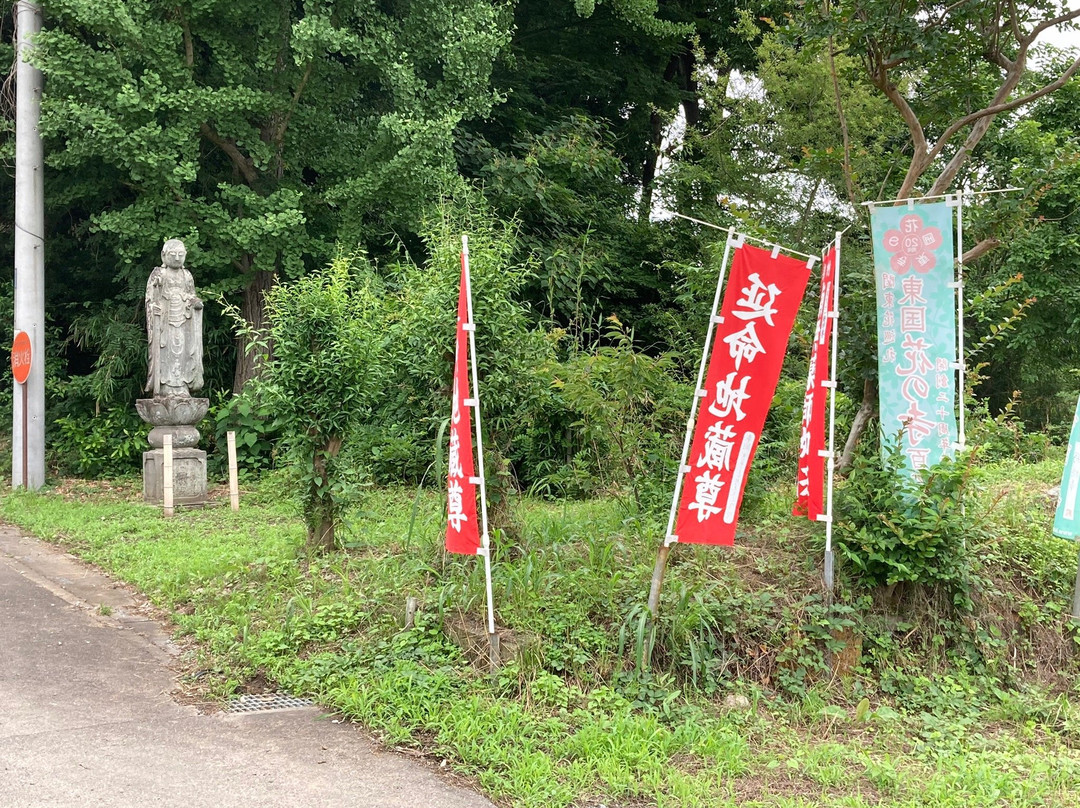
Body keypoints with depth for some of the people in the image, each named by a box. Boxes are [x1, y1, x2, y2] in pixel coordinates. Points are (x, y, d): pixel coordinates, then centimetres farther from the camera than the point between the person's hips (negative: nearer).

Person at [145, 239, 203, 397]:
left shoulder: (187, 275, 15)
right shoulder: (158, 274, 3)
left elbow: (191, 296, 21)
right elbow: (150, 299, 1)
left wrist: (196, 303, -3)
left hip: (183, 321, 4)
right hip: (164, 321, -4)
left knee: (182, 352, -1)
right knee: (164, 354, -7)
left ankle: (181, 389, -1)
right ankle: (164, 389, -8)